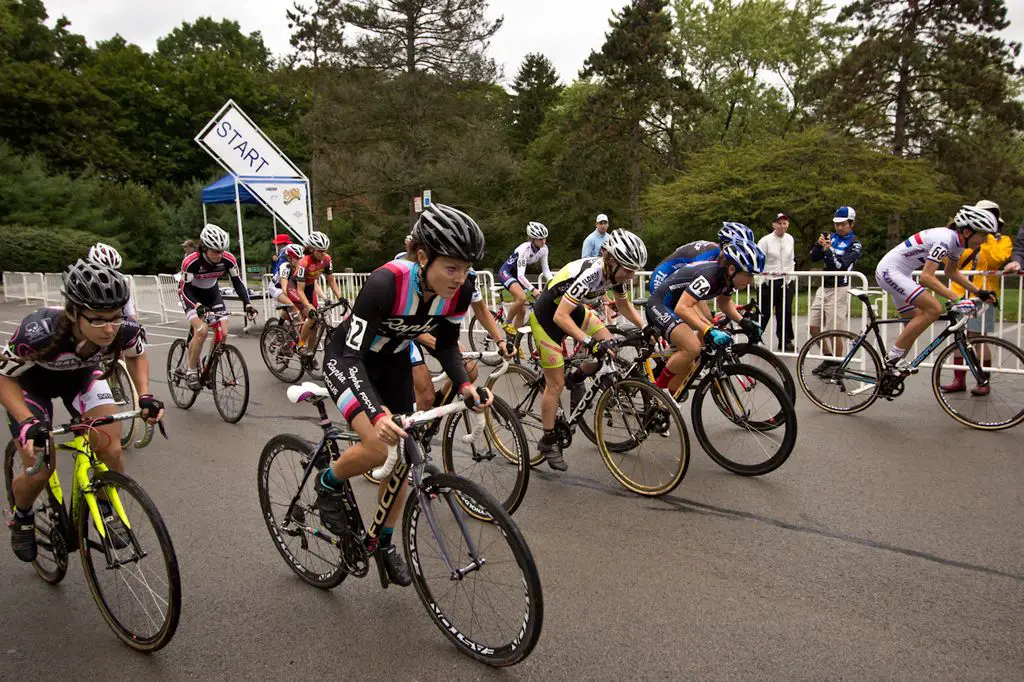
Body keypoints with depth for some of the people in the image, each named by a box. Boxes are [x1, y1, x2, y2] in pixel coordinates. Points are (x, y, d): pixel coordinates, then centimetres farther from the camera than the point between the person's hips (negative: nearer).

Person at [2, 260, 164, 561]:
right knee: (40, 471, -9)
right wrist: (28, 423, -37)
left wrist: (144, 395, -20)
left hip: (81, 373, 2)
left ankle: (104, 506, 14)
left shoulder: (125, 329, -32)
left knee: (111, 451, -17)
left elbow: (136, 355, -6)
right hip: (31, 380, -2)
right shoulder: (39, 332, -42)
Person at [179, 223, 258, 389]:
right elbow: (184, 289, -28)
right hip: (191, 295, -4)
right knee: (201, 330, -25)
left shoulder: (228, 259, -23)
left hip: (212, 293, 4)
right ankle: (191, 372, -9)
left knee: (223, 333, -11)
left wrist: (247, 303, -25)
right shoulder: (191, 261, -32)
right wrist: (198, 306, -45)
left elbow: (237, 282, -12)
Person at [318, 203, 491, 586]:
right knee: (377, 447, -26)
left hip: (393, 363, 5)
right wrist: (377, 413, -51)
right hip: (349, 359, -5)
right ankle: (329, 484, 7)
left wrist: (464, 385, -23)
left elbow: (446, 344, -5)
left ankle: (384, 542, 29)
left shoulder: (460, 289, -21)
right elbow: (354, 356, -37)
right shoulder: (387, 282, -37)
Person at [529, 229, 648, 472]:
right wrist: (589, 341, -46)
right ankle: (548, 441, 11)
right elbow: (560, 317, -38)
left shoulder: (614, 272, -11)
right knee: (556, 384, -3)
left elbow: (624, 305, 8)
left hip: (572, 309, 7)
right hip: (547, 315, -7)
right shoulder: (590, 274, -35)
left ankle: (576, 379, 15)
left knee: (609, 345, -8)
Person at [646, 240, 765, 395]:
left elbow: (723, 302, 12)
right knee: (693, 348, -28)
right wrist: (709, 331, -48)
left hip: (680, 302, 9)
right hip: (661, 305, -9)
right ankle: (657, 387, -9)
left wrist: (743, 321, -4)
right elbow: (682, 308, -41)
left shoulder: (728, 277, -7)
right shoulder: (709, 275, -32)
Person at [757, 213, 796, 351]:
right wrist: (765, 275, -11)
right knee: (763, 313, -1)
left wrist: (790, 274, 13)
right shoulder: (765, 241, -10)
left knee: (785, 313, 7)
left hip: (785, 282, 5)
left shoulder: (790, 239, 8)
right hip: (768, 282, -5)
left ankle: (785, 340, 18)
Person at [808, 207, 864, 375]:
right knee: (813, 326, 6)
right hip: (824, 287, 6)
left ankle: (838, 364, 11)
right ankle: (828, 358, 22)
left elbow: (841, 265, -17)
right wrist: (818, 244, -10)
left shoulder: (855, 244, -5)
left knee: (834, 332, -6)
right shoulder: (831, 237, 11)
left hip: (839, 290, -6)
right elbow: (814, 257, 7)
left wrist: (828, 250, -27)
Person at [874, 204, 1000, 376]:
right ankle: (892, 359, -15)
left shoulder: (958, 241, 5)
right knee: (934, 309, -20)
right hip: (889, 270, -10)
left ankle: (891, 368, 18)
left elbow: (951, 271, 22)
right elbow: (927, 277, -29)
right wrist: (957, 299, -32)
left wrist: (978, 292, 15)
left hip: (900, 273, 10)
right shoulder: (944, 239, -23)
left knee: (916, 322, 12)